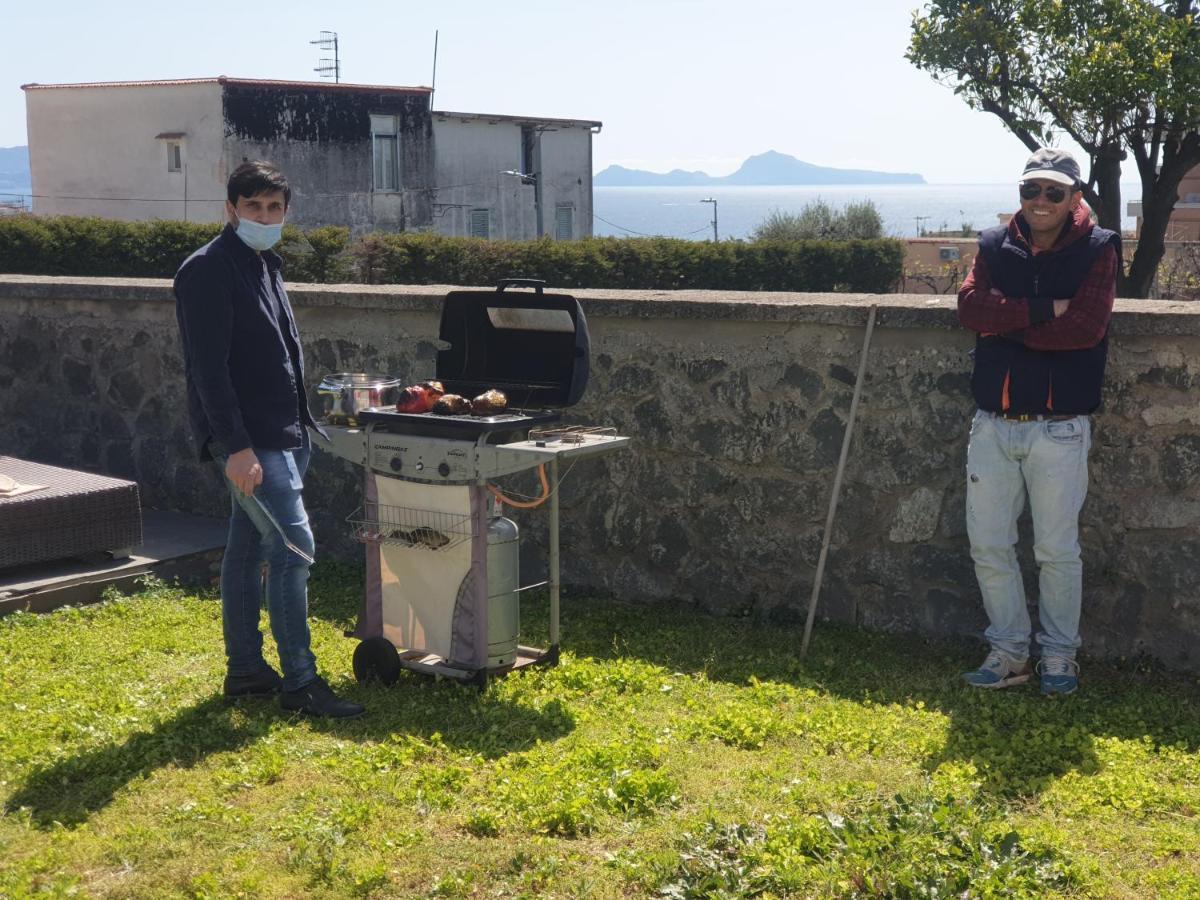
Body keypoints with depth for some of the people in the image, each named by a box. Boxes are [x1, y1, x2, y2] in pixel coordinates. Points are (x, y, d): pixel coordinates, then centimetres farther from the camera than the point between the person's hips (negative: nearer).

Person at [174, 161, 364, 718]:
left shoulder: (264, 265, 15)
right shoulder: (208, 271, -14)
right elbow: (208, 368, -20)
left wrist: (299, 426, 19)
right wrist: (235, 447, -24)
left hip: (279, 436, 9)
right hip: (247, 440, -9)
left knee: (248, 548, 13)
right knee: (294, 546, -12)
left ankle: (245, 670, 20)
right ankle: (299, 682, -6)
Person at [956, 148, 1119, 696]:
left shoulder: (1097, 250, -3)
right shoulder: (994, 246, 7)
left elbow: (1085, 327, -18)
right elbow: (969, 305, -10)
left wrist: (1006, 324, -11)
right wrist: (1042, 310, -19)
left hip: (1058, 428, -4)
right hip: (993, 424, 4)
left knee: (1057, 550, 4)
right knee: (988, 546, 7)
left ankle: (1060, 655, 20)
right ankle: (1008, 652, 20)